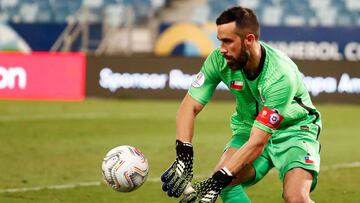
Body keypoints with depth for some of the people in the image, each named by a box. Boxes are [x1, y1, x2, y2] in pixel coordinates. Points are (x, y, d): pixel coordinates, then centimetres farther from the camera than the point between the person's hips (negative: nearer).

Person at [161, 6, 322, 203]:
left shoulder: (281, 75, -33)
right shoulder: (219, 59, -19)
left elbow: (257, 143, -34)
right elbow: (190, 106, -14)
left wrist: (218, 181, -40)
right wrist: (183, 156, -31)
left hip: (293, 130, -4)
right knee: (222, 180, -24)